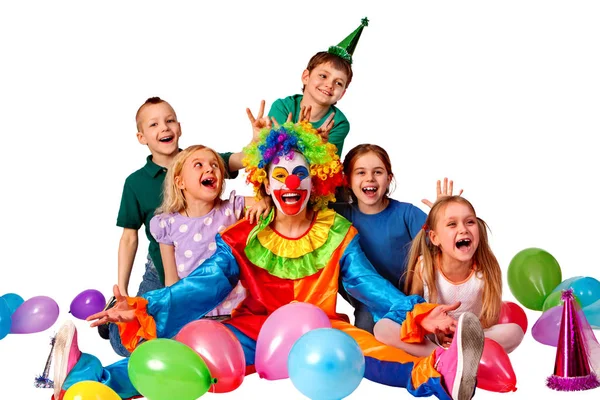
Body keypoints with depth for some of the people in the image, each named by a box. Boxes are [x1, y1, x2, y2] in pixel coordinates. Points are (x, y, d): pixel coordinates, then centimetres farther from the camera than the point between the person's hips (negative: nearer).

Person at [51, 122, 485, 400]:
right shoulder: (242, 240, 1)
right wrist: (143, 309, -25)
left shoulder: (338, 235, 2)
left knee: (363, 346, -34)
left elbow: (371, 285, -7)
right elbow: (201, 287, -9)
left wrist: (417, 313, -26)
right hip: (255, 331, 2)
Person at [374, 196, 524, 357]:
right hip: (428, 341, 0)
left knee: (515, 331, -26)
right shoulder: (424, 266, -15)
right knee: (382, 327, -26)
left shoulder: (486, 271, -15)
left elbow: (491, 321, -7)